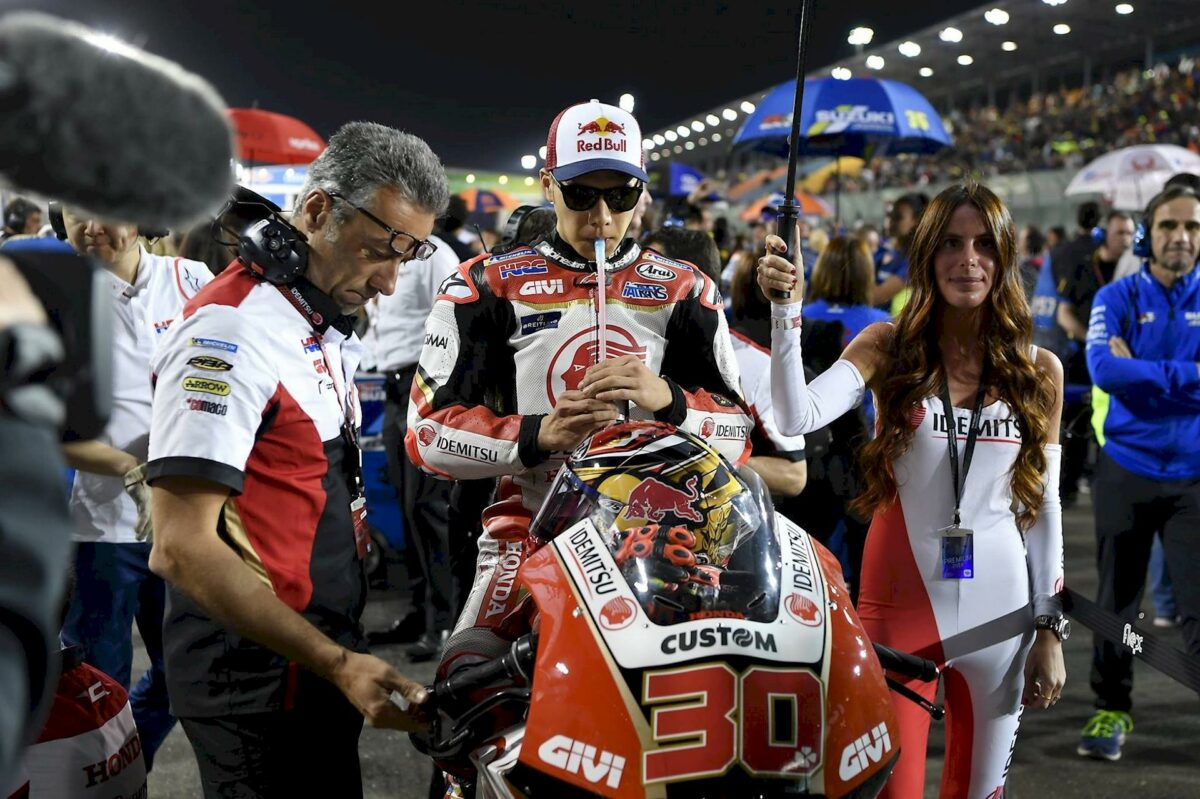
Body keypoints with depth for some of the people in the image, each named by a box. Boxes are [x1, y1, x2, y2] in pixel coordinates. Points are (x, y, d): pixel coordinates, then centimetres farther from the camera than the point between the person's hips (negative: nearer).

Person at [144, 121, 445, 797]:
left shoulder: (325, 323, 11)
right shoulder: (233, 329, -20)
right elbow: (182, 547, -25)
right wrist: (338, 663, -27)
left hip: (325, 660, 9)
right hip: (259, 686, -9)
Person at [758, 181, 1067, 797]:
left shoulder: (1038, 371, 2)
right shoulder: (887, 348, -3)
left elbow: (1043, 506, 6)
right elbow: (796, 417, -19)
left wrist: (1051, 628, 6)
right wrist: (786, 308, -28)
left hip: (999, 608, 2)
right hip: (900, 601, -2)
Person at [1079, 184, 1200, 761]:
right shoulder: (1118, 298, -2)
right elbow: (1104, 370, -19)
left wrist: (1141, 369, -17)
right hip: (1126, 470, 0)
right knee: (1117, 600, 10)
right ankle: (1111, 709, 25)